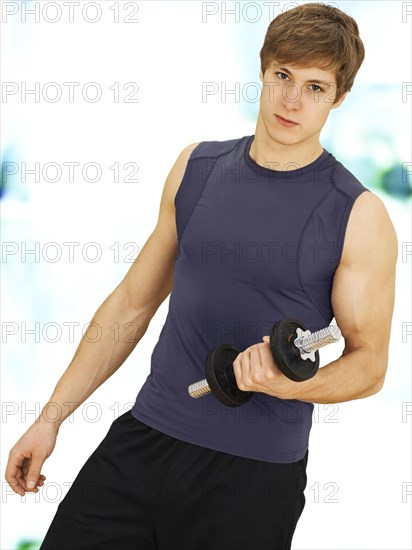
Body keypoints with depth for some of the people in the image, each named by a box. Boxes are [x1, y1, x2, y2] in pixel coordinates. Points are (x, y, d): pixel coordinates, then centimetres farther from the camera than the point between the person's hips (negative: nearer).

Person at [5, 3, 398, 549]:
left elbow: (369, 362, -2)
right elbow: (134, 301, 12)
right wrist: (52, 415, 11)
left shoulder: (358, 215, -7)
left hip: (254, 472, -3)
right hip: (141, 441, 4)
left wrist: (292, 384, -23)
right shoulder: (197, 166, 6)